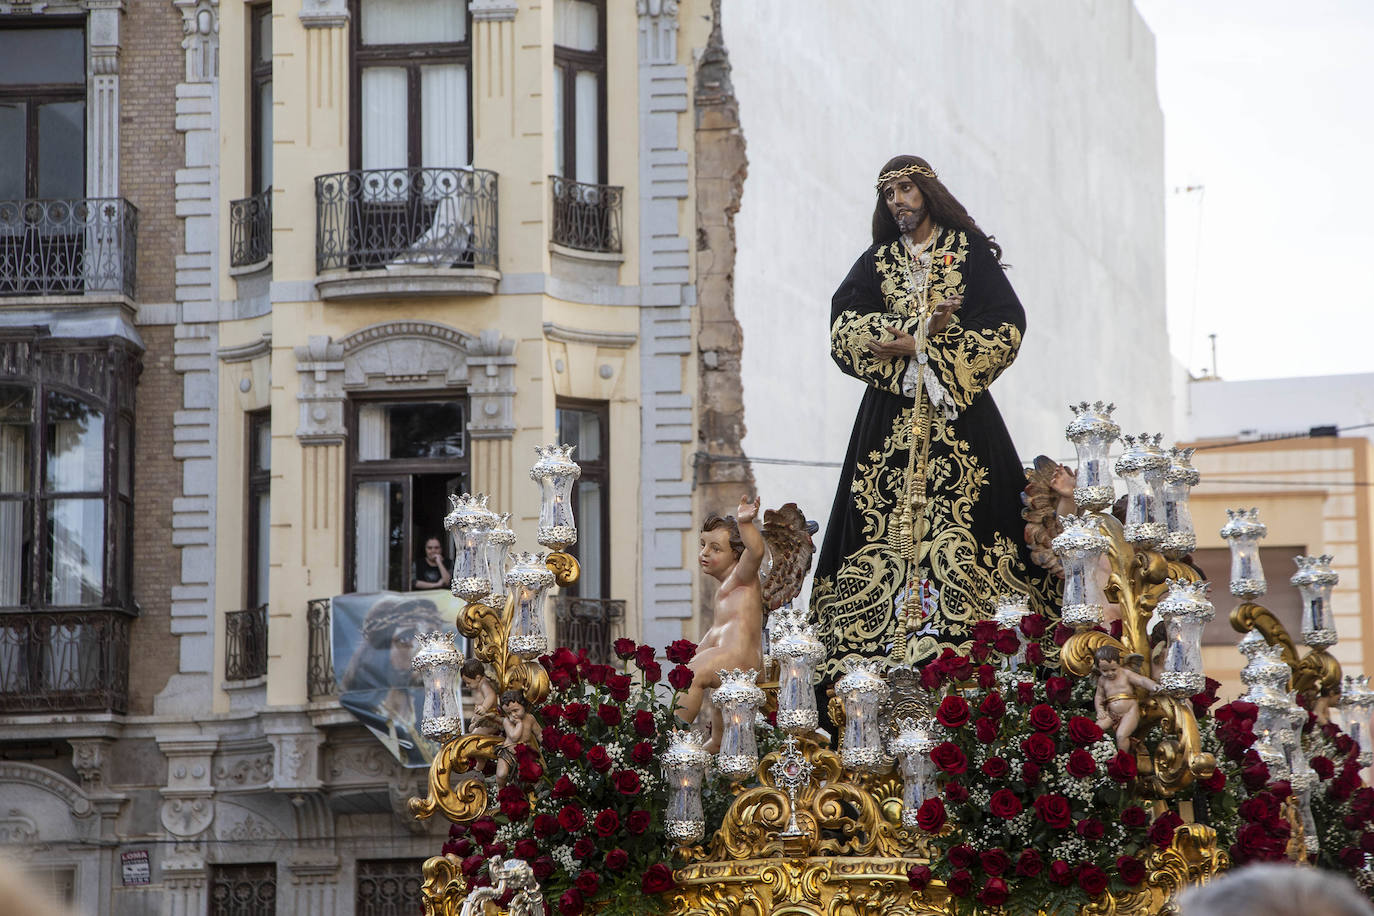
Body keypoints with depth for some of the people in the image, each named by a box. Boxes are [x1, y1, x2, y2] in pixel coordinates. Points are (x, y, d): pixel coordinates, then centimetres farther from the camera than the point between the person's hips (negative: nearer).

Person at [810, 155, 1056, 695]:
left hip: (959, 413, -2)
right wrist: (922, 329, -11)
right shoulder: (877, 261, 16)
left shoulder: (971, 253, 8)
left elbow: (1006, 327, -4)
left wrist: (915, 344, -8)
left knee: (961, 524, -14)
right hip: (891, 413, 2)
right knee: (886, 524, -9)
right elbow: (844, 325, 2)